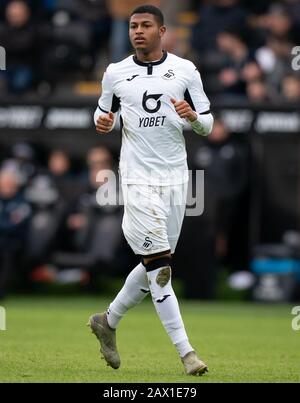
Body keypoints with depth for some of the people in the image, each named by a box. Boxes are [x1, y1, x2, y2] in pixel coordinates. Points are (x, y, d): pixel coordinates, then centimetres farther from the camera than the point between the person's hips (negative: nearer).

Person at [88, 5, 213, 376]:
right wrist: (103, 122, -5)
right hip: (138, 179, -2)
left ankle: (108, 321, 33)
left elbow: (207, 125, 7)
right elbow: (105, 112, 19)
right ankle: (185, 352, -11)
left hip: (175, 178, 3)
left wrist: (192, 116, -16)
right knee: (159, 266, -11)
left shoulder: (185, 70, 4)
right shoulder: (115, 74, 4)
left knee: (154, 265, 11)